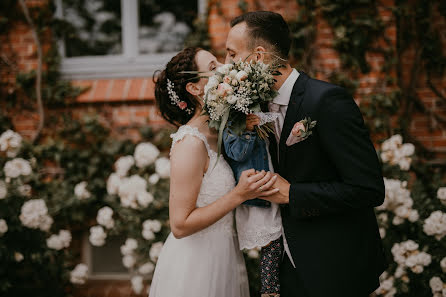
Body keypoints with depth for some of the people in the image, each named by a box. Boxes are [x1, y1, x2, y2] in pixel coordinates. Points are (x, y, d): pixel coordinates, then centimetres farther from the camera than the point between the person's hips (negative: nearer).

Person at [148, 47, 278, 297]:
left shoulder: (219, 133, 2)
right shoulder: (191, 143, -21)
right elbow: (180, 225, -21)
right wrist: (240, 194, -24)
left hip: (222, 255, 8)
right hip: (196, 265, -8)